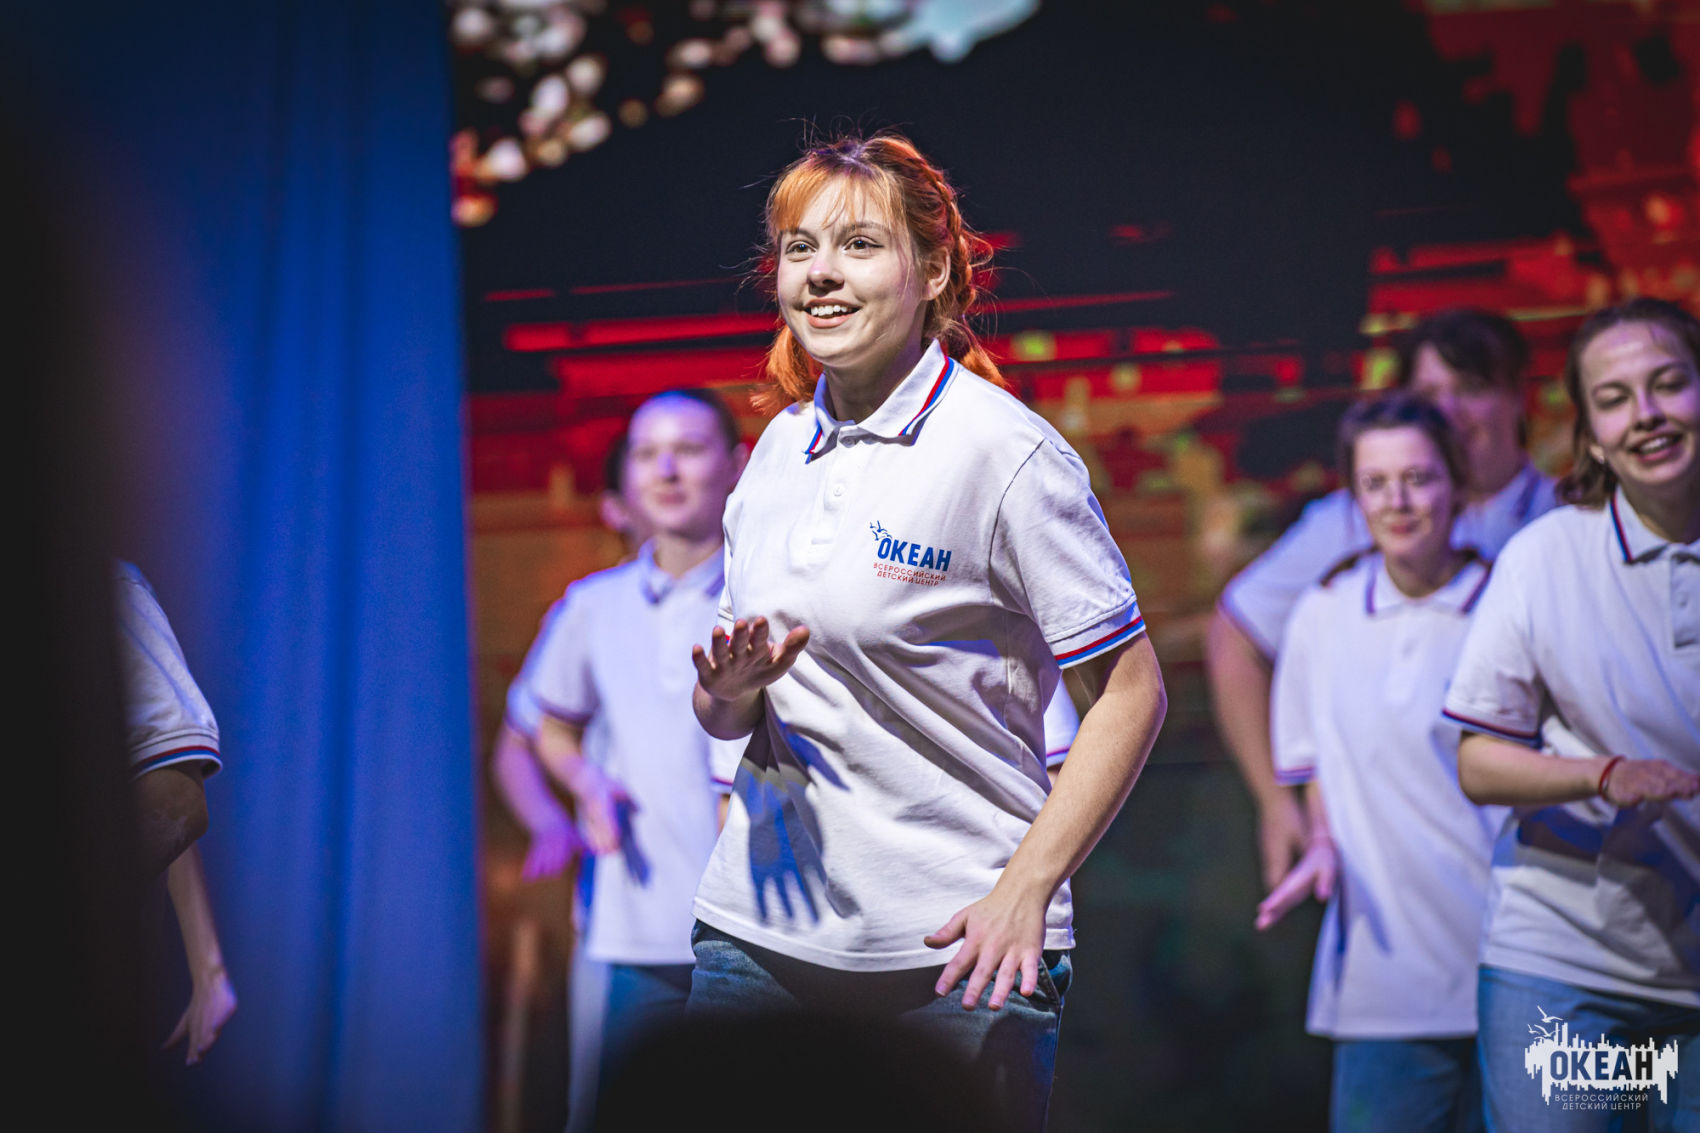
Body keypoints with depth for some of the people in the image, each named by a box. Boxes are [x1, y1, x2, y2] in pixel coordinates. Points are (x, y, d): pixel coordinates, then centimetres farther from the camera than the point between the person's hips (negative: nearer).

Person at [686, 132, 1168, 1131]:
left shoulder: (1004, 451, -9)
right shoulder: (780, 449, 11)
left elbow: (1131, 693, -9)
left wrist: (1024, 891, -16)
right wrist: (731, 693, -6)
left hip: (951, 953, -5)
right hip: (759, 930, 5)